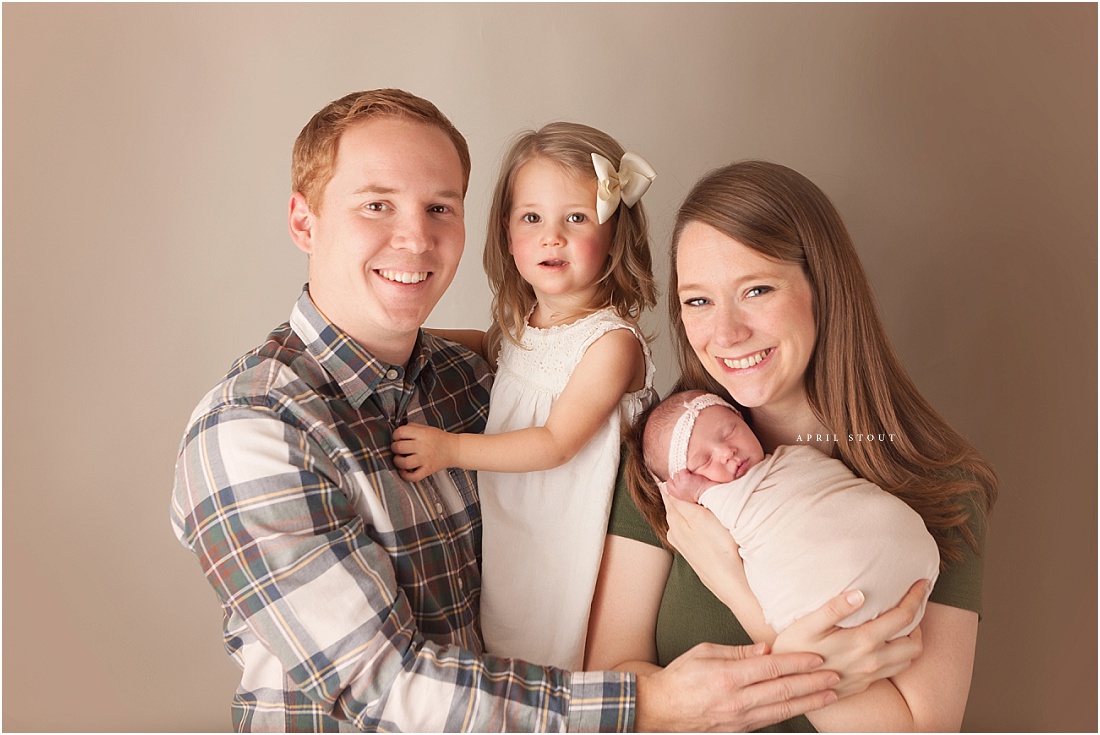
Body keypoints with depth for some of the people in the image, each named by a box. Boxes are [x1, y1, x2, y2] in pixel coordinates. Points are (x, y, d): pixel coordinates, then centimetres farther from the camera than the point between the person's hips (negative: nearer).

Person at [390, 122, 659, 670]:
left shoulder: (612, 340, -19)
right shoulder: (519, 323, 2)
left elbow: (556, 443, -20)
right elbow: (493, 348, 24)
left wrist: (450, 449, -20)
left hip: (567, 541, -6)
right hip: (502, 539, 6)